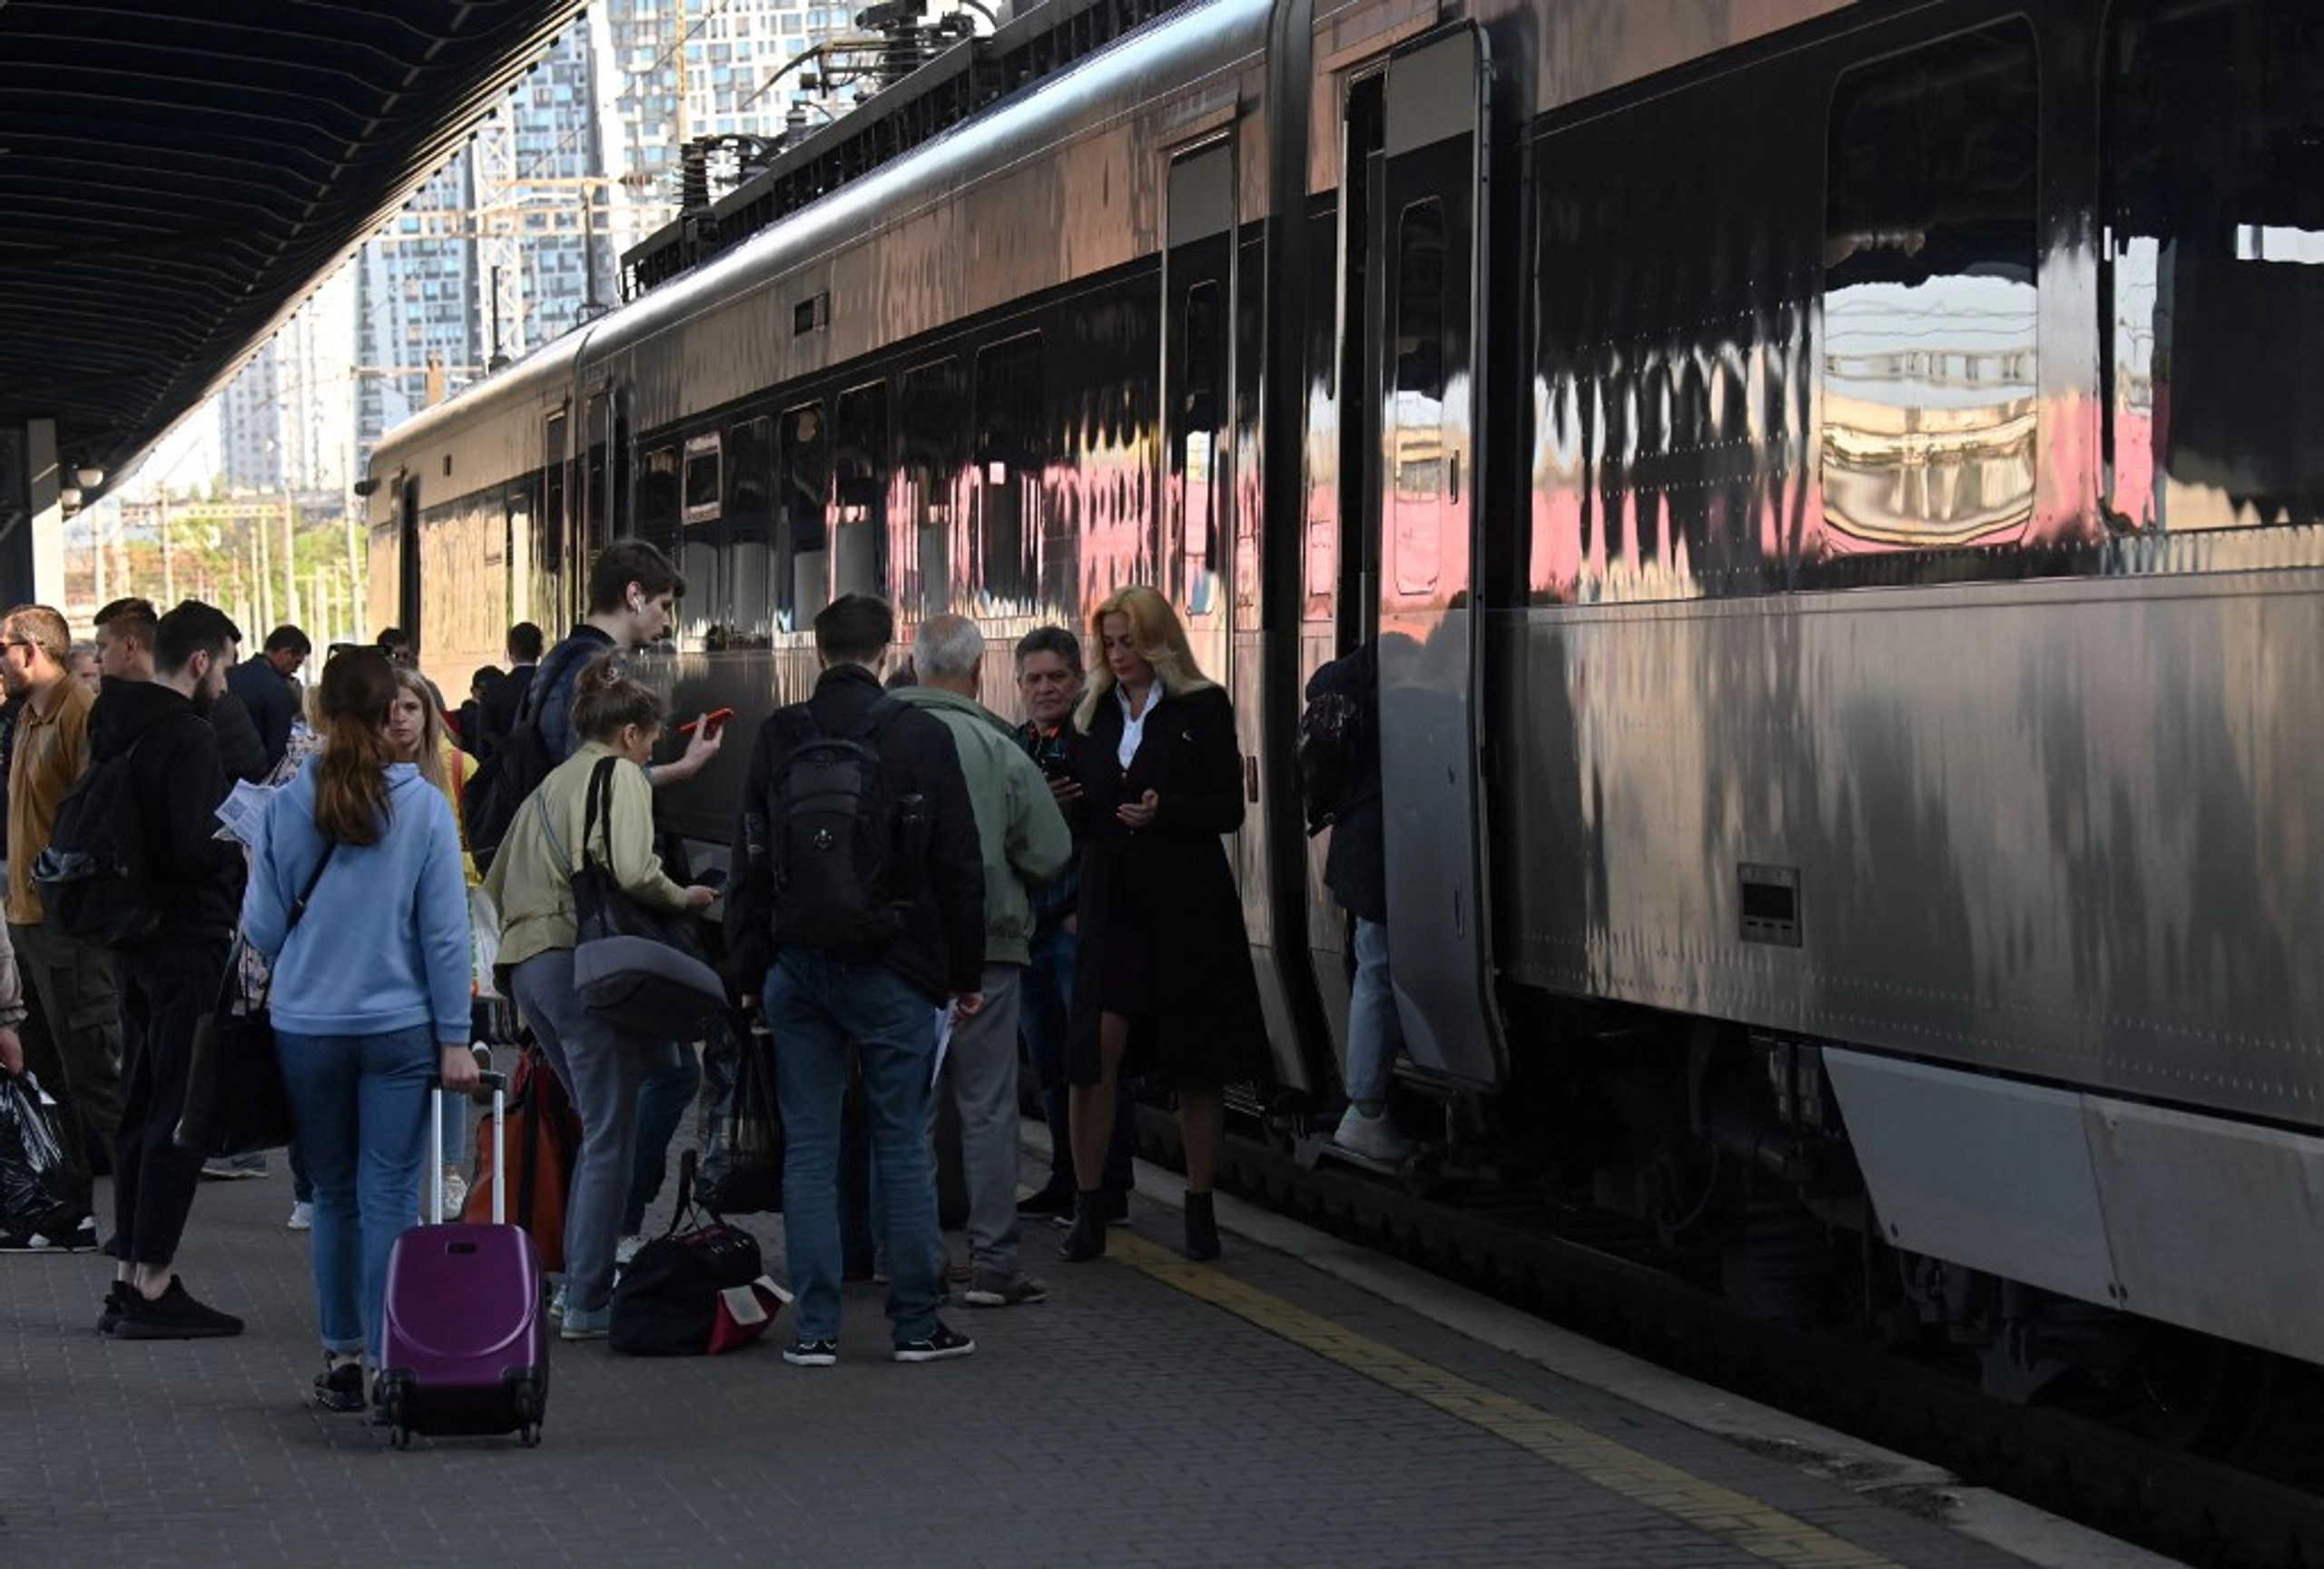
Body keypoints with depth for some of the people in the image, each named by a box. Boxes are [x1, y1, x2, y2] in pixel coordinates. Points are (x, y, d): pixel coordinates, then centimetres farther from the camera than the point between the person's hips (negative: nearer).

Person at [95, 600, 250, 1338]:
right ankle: (154, 1285, -3)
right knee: (178, 1113, -5)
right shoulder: (188, 737, -18)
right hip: (188, 942, -9)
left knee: (141, 1107, 15)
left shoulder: (115, 726, 10)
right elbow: (191, 851, -26)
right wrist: (243, 844, -7)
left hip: (134, 938, 9)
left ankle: (130, 1276, 19)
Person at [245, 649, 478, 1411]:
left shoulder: (287, 806, -5)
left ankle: (343, 1356, 18)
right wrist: (455, 1038, -1)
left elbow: (261, 926, 1)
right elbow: (445, 931, -6)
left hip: (307, 1027, 2)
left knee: (333, 1195, 14)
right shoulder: (423, 807, -8)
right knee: (388, 1196, 1)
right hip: (399, 1026, -2)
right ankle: (390, 1360, -1)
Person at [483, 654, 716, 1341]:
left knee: (597, 1126, 19)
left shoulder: (552, 783, 22)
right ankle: (589, 1303, -6)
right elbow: (632, 870, -20)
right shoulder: (620, 775, -4)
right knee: (611, 1137, -5)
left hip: (528, 964, 9)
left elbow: (498, 881, 24)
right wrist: (680, 897, -3)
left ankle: (577, 1279, 21)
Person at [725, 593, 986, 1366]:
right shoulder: (923, 737, -4)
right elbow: (959, 866, -1)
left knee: (808, 1148, 5)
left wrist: (751, 969, 12)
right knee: (903, 1145, 4)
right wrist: (966, 972, 7)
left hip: (798, 967, 2)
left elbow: (750, 861, 5)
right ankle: (916, 1323, 7)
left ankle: (816, 1327, 4)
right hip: (893, 968, -2)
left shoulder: (776, 736, 2)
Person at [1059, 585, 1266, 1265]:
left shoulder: (1203, 708, -2)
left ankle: (1200, 1209, 17)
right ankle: (1088, 1207, 0)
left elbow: (1229, 807, -6)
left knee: (1197, 1065, 6)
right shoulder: (1096, 713, 11)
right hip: (1113, 902, 3)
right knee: (1094, 1053, -7)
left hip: (1188, 903, -3)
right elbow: (1083, 811, 14)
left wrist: (1165, 810, -20)